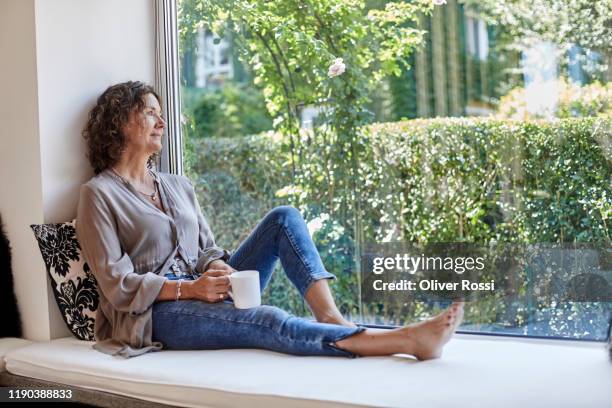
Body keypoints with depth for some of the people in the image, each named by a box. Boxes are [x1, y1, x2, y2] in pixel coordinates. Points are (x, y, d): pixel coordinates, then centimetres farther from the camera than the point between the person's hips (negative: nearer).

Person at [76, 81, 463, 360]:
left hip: (204, 292, 7)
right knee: (267, 320, -33)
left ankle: (331, 317, -29)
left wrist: (219, 272, -10)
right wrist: (189, 288, -21)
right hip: (156, 313, -7)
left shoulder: (178, 186, 16)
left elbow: (208, 250, 14)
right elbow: (118, 284, -11)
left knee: (284, 218, -10)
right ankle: (406, 341, -43)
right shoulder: (99, 193, -5)